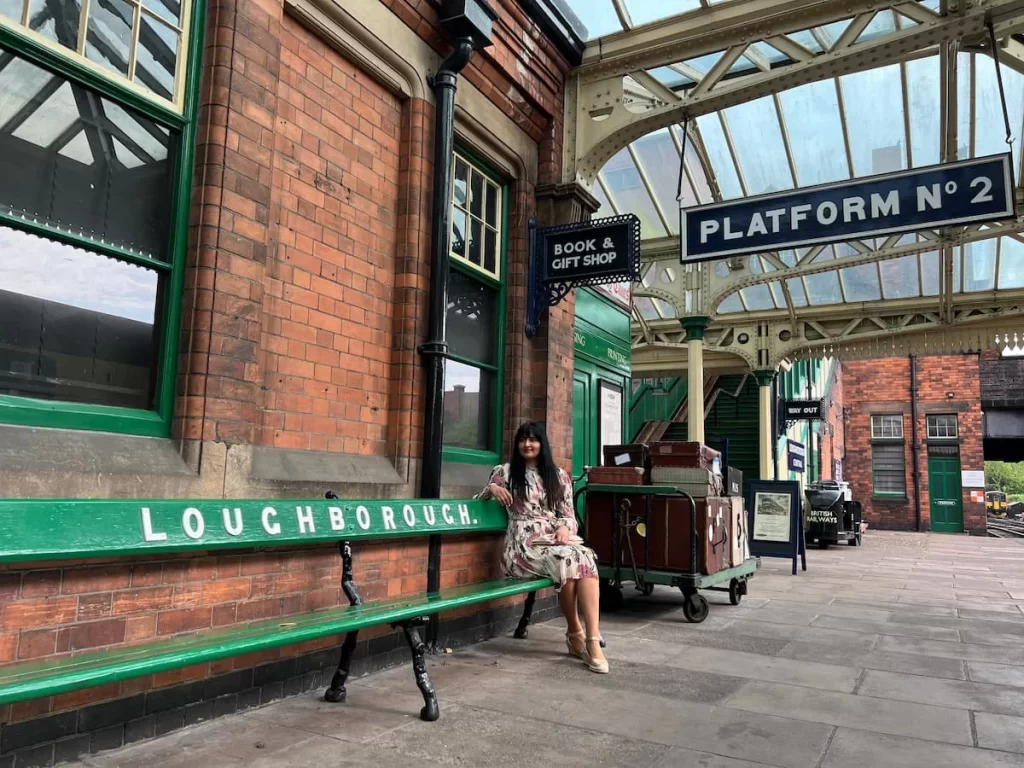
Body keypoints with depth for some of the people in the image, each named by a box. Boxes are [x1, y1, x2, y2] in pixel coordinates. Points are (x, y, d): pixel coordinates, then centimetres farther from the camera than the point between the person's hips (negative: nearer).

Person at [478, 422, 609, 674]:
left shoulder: (559, 476, 17)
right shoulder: (505, 471, 10)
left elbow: (568, 514, 15)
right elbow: (479, 501, 17)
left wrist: (565, 528, -8)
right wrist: (491, 488, -5)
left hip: (557, 539, 3)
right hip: (525, 544, -3)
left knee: (586, 559, -33)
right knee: (567, 560, -34)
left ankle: (593, 639, -34)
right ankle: (575, 633, -13)